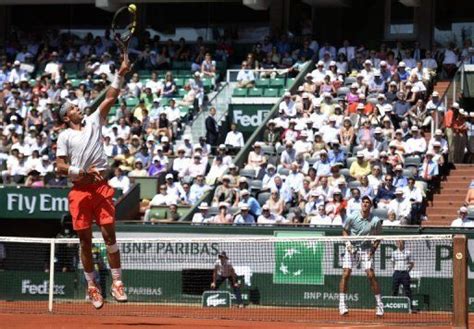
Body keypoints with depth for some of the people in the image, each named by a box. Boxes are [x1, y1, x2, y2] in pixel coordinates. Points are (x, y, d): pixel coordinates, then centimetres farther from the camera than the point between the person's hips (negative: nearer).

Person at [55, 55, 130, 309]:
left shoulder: (94, 122, 15)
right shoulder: (65, 136, 7)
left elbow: (110, 98, 8)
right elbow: (59, 166, 0)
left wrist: (121, 73, -1)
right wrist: (82, 171, -11)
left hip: (101, 187, 1)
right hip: (79, 190, -1)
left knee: (109, 233, -6)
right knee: (85, 240, 3)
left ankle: (117, 282, -3)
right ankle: (92, 285, 14)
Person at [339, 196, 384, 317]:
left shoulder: (375, 221, -9)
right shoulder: (352, 217, -9)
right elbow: (345, 231, 7)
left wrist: (373, 249, -9)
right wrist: (348, 243, -9)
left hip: (366, 249, -1)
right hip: (352, 248, 1)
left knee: (371, 275, -10)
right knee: (346, 274, -10)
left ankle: (379, 304, 0)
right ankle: (342, 304, -3)